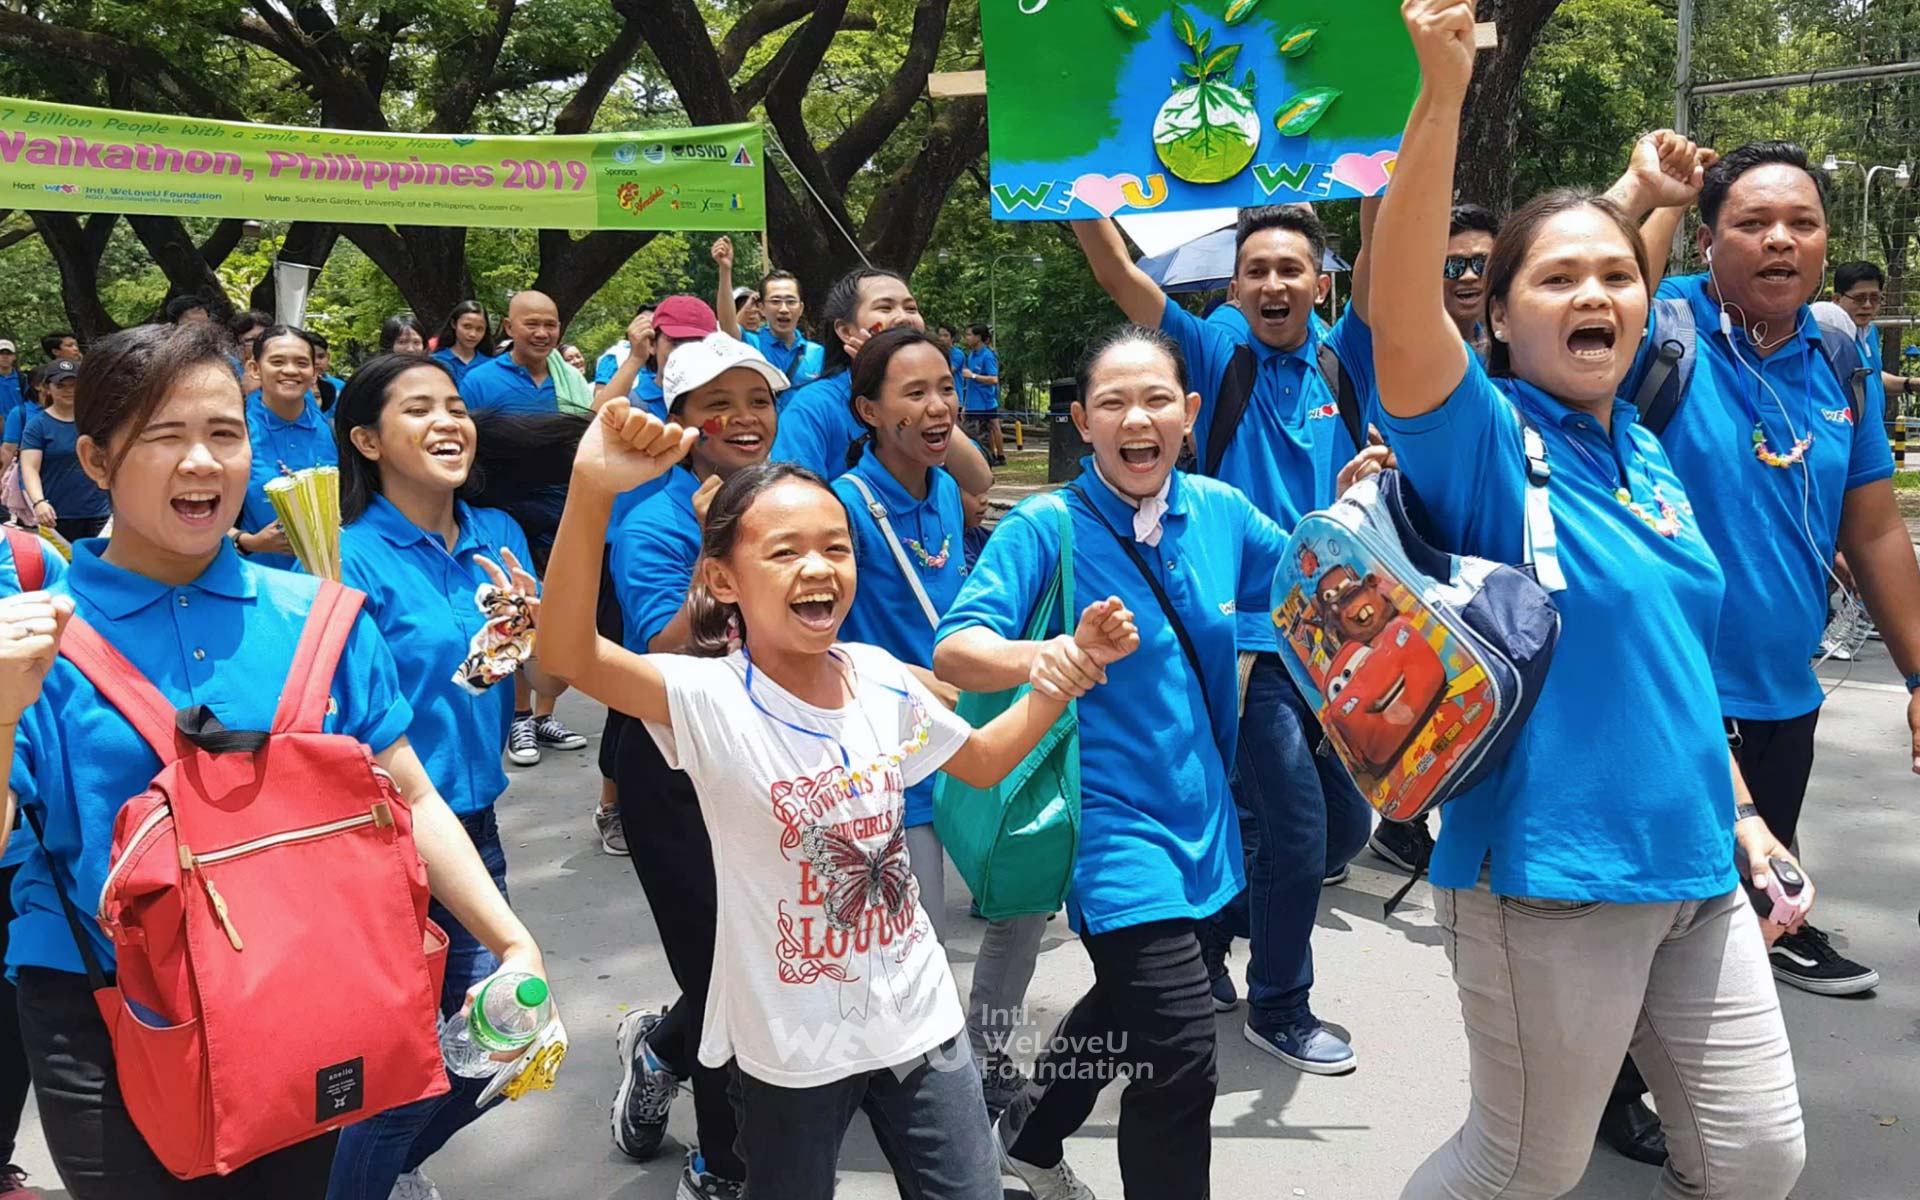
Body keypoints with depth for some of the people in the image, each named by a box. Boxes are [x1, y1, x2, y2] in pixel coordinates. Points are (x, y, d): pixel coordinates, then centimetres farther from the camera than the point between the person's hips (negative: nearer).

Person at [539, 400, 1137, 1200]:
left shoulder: (881, 677, -5)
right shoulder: (712, 700, -21)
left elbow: (982, 762, 13)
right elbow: (568, 655, -40)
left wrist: (1072, 668, 1)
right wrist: (591, 492, -54)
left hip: (920, 1018, 4)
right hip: (790, 1046, -4)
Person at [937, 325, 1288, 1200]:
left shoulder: (1219, 511, -1)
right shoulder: (1045, 529, -16)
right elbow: (955, 650, -26)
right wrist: (1036, 656, -47)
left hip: (1198, 812, 7)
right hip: (1112, 817, -6)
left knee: (1128, 1003, 25)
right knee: (1181, 1057, -13)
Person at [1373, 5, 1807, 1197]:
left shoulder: (1649, 455, 8)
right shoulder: (1483, 439, -12)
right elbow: (1400, 310, -32)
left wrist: (1735, 811, 16)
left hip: (1696, 873, 7)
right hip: (1550, 881, -7)